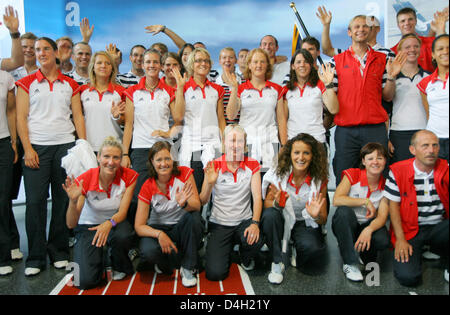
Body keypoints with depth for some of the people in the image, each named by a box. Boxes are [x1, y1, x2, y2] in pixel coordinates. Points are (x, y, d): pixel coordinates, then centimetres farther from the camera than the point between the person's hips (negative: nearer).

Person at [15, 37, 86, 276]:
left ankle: (59, 251, 15)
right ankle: (35, 258, 8)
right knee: (35, 200, -3)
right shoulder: (27, 83, 8)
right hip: (37, 147, -1)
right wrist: (27, 148, -8)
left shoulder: (70, 85, 13)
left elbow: (78, 116, 9)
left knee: (63, 199, 3)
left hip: (65, 145, 1)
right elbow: (21, 117, 2)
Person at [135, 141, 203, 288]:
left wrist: (184, 204, -43)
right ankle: (165, 264, 6)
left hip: (183, 227, 1)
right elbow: (139, 226, -13)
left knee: (194, 217, -33)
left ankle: (188, 267, -13)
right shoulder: (148, 187, -11)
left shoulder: (184, 173, -12)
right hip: (159, 228, 0)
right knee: (148, 251, -32)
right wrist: (159, 234, -33)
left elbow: (197, 206, -20)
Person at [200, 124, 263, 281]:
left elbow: (257, 197, -8)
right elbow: (203, 202, -5)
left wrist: (255, 222, -23)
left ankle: (245, 256, 7)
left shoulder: (252, 165, -1)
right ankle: (226, 250, 21)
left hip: (244, 221, 1)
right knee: (215, 273, -16)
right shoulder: (214, 166, -5)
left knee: (255, 241, -34)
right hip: (219, 224, -1)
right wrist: (209, 183, -25)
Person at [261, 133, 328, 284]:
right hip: (281, 220, 1)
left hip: (304, 224, 0)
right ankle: (277, 262, -14)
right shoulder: (279, 173, -13)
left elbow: (323, 221, -6)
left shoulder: (319, 180, -11)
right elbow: (266, 204, -8)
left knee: (314, 249, -32)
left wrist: (316, 216, -31)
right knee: (270, 214, -33)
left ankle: (298, 256, 7)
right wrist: (277, 203, -32)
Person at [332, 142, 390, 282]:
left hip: (368, 225, 2)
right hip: (345, 226, -1)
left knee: (383, 240, -32)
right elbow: (336, 200, -27)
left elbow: (382, 217, -13)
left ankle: (364, 256, 8)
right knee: (343, 211, -36)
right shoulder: (352, 175, -12)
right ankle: (350, 263, -24)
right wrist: (365, 201, -26)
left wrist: (369, 230, -34)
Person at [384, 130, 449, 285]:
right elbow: (393, 206, -4)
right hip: (410, 230, -2)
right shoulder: (398, 171, -6)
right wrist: (400, 239, -10)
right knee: (407, 277, -20)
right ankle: (416, 251, 15)